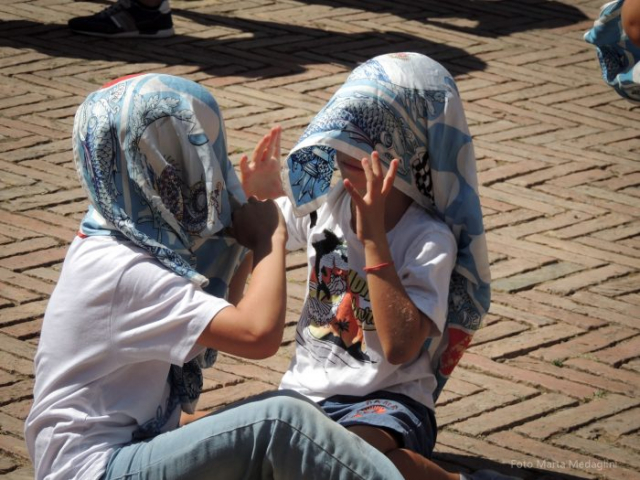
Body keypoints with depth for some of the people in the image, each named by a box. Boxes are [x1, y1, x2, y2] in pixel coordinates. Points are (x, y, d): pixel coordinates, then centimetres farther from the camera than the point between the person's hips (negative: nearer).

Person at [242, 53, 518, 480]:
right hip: (306, 391, 5)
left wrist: (374, 237, -25)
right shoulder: (323, 202, 3)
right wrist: (254, 199, -1)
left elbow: (400, 347, -26)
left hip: (389, 401, -5)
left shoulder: (430, 240, -13)